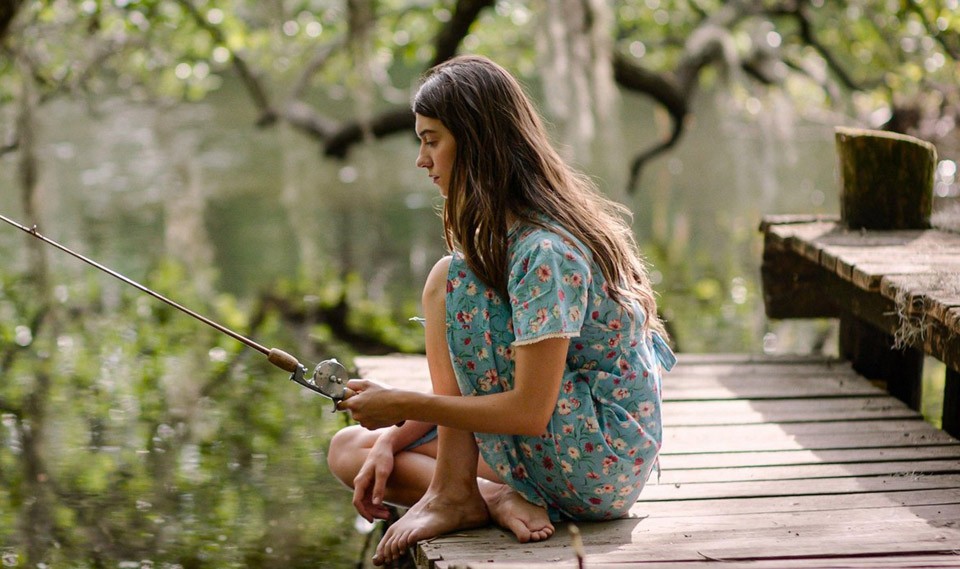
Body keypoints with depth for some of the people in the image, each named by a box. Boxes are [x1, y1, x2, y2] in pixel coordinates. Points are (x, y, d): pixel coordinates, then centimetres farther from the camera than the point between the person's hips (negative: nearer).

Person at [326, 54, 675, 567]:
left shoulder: (546, 252, -23)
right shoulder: (501, 232, 8)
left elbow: (530, 410, -27)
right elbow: (472, 377, 12)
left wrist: (403, 405, -21)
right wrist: (390, 442, 1)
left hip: (600, 462, -10)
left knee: (450, 281, -17)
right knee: (348, 449, 9)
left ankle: (453, 494, -13)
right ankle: (495, 499, -8)